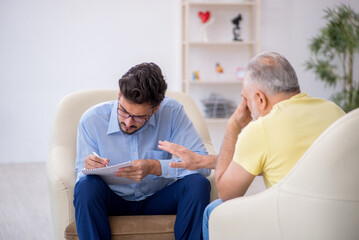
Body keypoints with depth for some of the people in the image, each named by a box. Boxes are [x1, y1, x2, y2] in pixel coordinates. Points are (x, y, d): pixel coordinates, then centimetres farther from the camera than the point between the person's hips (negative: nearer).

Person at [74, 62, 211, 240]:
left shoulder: (172, 112, -16)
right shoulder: (92, 120, -15)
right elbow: (82, 174, -7)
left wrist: (154, 167, -33)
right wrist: (89, 168, -32)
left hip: (159, 200, 1)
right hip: (114, 200, 0)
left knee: (198, 184, -28)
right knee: (86, 186, -32)